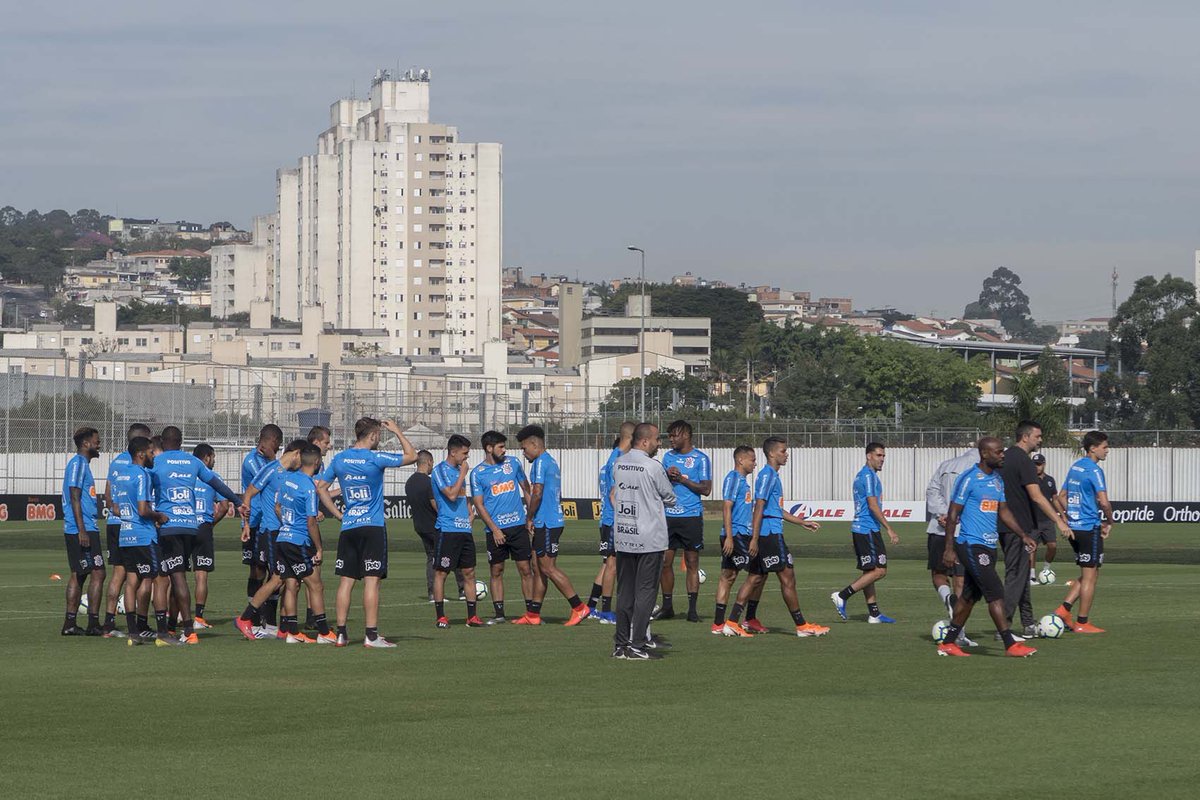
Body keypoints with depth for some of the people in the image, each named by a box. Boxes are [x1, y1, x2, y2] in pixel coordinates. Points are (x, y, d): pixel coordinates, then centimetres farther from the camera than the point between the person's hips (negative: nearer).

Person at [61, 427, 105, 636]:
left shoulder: (82, 464, 19)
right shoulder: (78, 463, -10)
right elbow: (74, 497, -17)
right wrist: (82, 530, -21)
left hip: (84, 529, 10)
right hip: (82, 529, -10)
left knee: (78, 575, 10)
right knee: (97, 572, -9)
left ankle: (70, 624, 10)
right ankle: (93, 623, -10)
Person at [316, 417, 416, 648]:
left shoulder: (339, 459, 6)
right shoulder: (375, 458, -9)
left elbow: (320, 487, 13)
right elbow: (411, 456, -1)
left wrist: (338, 514, 14)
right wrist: (397, 432, 10)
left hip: (348, 528, 5)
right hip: (372, 527, -5)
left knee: (346, 581, 7)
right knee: (371, 581, -5)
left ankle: (341, 633, 6)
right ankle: (371, 635, -7)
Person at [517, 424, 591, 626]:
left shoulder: (541, 462, -11)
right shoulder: (552, 462, 19)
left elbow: (537, 493, -20)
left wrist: (529, 518, -8)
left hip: (546, 523, -10)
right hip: (553, 521, 10)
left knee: (548, 568, -9)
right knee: (540, 568, 11)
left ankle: (579, 608, -11)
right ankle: (533, 615, 13)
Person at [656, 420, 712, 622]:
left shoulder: (700, 459, -2)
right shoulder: (668, 456, 13)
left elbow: (706, 489, -5)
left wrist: (682, 479, -12)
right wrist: (667, 476, -6)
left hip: (691, 517, -4)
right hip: (669, 516, 4)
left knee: (692, 563, -1)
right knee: (665, 562, 3)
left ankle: (692, 609, 1)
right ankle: (667, 606, 13)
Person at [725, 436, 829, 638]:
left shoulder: (773, 476, 20)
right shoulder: (767, 475, -11)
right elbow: (759, 507, -18)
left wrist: (803, 523, 30)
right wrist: (755, 539, -22)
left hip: (767, 535, 10)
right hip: (770, 533, -10)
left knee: (756, 578, 8)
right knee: (787, 577, -5)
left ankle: (732, 622, 5)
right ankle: (801, 626, 0)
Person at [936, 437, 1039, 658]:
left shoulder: (997, 480, 13)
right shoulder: (969, 479, -11)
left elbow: (1003, 512, 21)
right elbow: (953, 514, -10)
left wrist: (1023, 535, 10)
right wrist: (949, 548, -12)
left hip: (988, 546, 9)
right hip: (971, 544, -9)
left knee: (970, 595, 11)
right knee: (995, 593, -12)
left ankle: (949, 643, 18)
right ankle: (1011, 644, -12)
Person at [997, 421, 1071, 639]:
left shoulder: (1005, 458, 13)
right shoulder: (1023, 461, -15)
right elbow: (1036, 497, -21)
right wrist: (1058, 521, -20)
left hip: (1004, 525, 9)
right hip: (1018, 527, -9)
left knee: (1021, 574, 15)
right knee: (1015, 576, -6)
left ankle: (1029, 625, 20)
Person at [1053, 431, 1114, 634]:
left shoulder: (1075, 467, 13)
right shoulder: (1094, 470, -14)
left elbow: (1061, 497, 19)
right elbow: (1104, 502, -22)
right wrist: (1109, 522, -6)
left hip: (1074, 527, 9)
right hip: (1090, 528, -9)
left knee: (1088, 574, 17)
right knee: (1090, 575, 0)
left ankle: (1064, 609, 5)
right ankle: (1082, 623, 3)